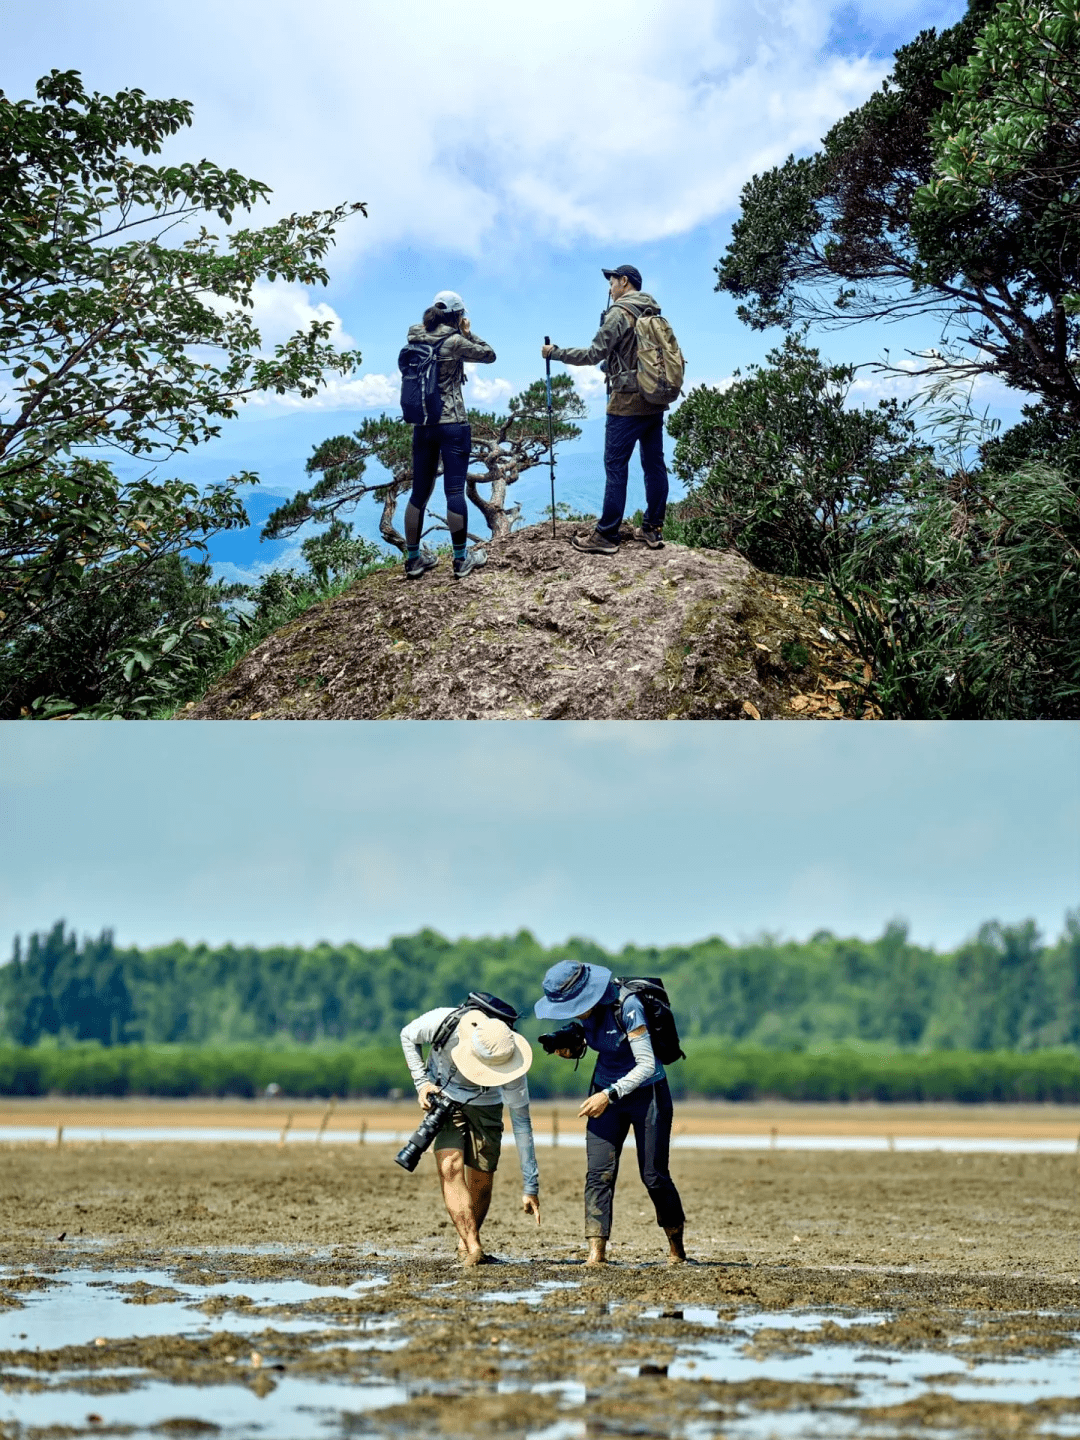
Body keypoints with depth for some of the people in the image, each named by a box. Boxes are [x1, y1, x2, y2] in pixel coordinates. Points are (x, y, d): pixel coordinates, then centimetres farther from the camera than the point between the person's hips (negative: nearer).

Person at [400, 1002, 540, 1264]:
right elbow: (408, 1036, -10)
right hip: (443, 1096, 0)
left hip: (484, 1103, 0)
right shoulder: (442, 1022, -36)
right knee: (451, 1167, -21)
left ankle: (464, 1244, 24)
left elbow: (521, 1124, -25)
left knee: (481, 1182, -2)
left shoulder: (509, 1062, -34)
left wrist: (530, 1187, -23)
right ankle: (473, 1249, -25)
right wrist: (422, 1082, -21)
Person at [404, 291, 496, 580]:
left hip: (421, 424, 5)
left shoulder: (415, 337, 3)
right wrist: (468, 332, 9)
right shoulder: (455, 342, -11)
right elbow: (489, 355, 1)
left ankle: (413, 559, 16)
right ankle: (461, 560, 5)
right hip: (452, 424, -5)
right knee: (455, 491, -1)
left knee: (419, 491, 11)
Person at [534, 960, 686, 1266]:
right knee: (598, 1172, -9)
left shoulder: (626, 1006, -27)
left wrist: (609, 1095, -33)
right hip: (606, 1092, 6)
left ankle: (676, 1248, 20)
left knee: (653, 1175, -1)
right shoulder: (585, 1007, -7)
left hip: (646, 1094, -5)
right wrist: (569, 1047, -9)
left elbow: (647, 1065, -27)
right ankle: (597, 1252, -12)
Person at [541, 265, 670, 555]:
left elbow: (594, 354, -12)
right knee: (654, 464, 9)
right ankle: (653, 530, 12)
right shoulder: (653, 313, 13)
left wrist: (555, 352, -3)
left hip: (628, 401, -8)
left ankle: (606, 536, -5)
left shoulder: (619, 313, -10)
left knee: (615, 467, -5)